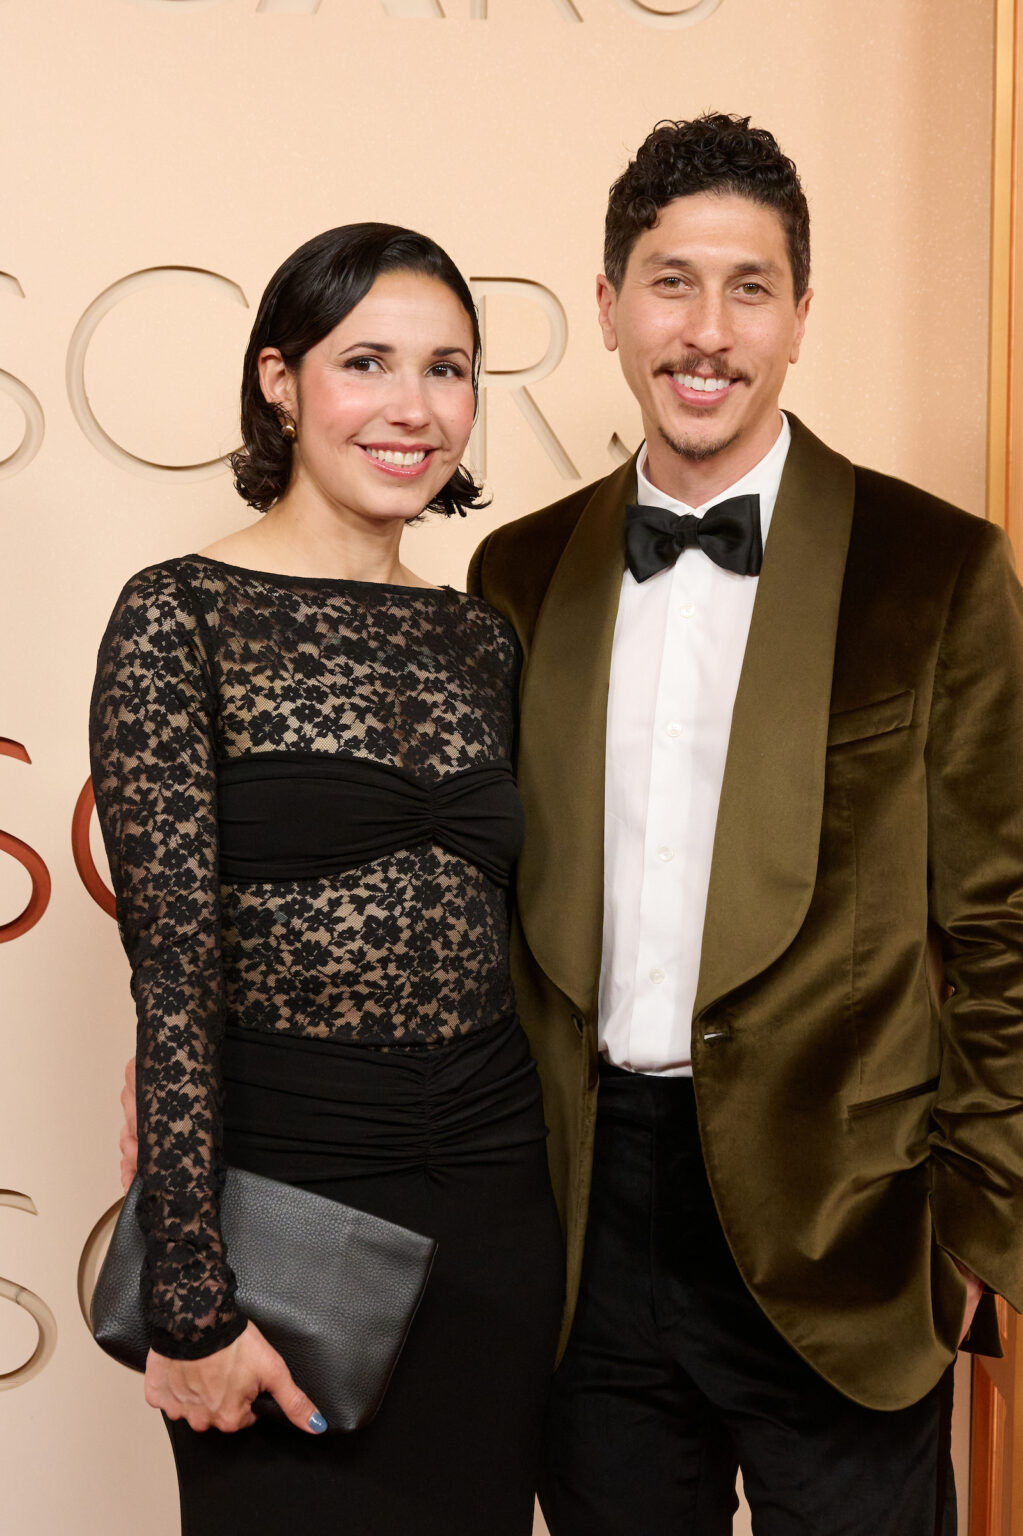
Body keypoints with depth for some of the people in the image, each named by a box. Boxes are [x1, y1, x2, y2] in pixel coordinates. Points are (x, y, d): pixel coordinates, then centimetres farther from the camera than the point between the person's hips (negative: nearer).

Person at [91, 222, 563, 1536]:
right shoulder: (180, 617, -9)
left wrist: (539, 1206, 13)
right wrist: (192, 1303, -15)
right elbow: (172, 969, -13)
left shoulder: (480, 639, 9)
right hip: (283, 1181, -5)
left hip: (493, 1193, 6)